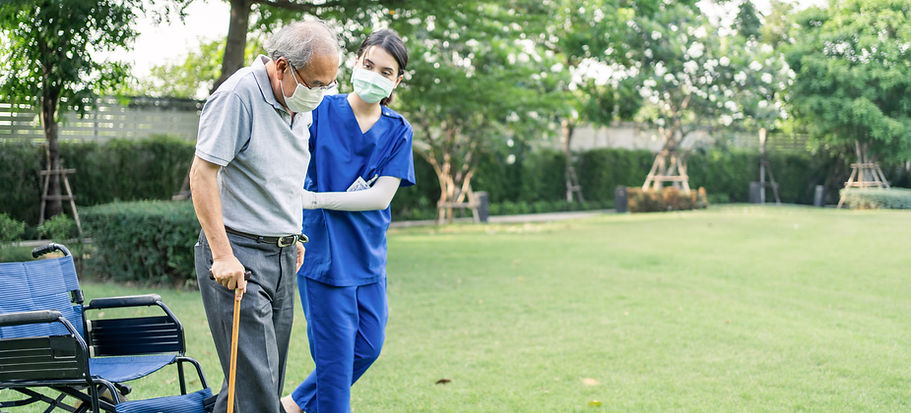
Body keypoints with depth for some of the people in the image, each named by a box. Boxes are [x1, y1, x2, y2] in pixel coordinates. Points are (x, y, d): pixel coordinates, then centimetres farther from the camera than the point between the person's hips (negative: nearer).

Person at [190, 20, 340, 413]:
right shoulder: (238, 96, -16)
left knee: (268, 378, 11)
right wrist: (222, 254, -22)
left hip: (283, 256, 8)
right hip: (238, 259, -8)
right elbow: (202, 173, -18)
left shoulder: (301, 105, 10)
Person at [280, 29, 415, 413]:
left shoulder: (398, 131, 3)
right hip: (323, 249, -5)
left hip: (368, 252, 5)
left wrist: (316, 199, -17)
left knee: (367, 347, 12)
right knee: (335, 353, -1)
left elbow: (380, 196, -7)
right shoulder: (321, 111, -6)